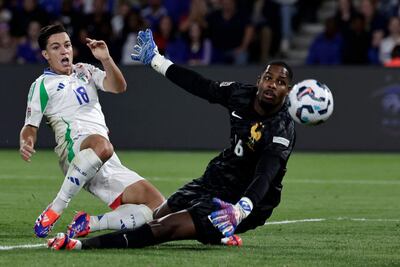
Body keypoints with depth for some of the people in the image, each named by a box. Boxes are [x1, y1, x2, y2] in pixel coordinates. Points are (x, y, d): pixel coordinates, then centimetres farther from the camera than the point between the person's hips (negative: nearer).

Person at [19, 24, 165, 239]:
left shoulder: (85, 71, 26)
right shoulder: (42, 85, 11)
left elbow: (118, 87, 10)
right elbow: (30, 127, 5)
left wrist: (106, 59, -7)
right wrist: (25, 144, -18)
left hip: (109, 165, 6)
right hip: (73, 147, -6)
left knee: (157, 205, -8)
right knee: (101, 145, -44)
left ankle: (89, 224, -10)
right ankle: (54, 210, -34)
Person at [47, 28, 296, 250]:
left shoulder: (282, 130, -26)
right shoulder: (242, 94, -5)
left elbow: (264, 178, -40)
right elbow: (200, 85, 9)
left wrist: (240, 210, -59)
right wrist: (155, 60, 17)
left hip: (245, 200, -9)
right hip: (214, 179, 9)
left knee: (164, 228, -21)